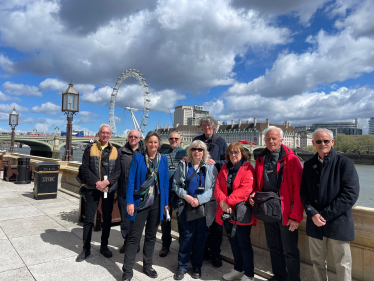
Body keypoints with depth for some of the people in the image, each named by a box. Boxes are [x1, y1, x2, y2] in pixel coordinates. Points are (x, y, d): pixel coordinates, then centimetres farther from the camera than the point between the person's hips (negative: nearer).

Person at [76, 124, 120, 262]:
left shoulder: (115, 151, 6)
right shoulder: (90, 149, 3)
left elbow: (118, 170, 0)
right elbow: (85, 169, -3)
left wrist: (107, 182, -15)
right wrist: (96, 182, -13)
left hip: (109, 189, 1)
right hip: (93, 188, -1)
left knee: (107, 219, 11)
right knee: (89, 219, 5)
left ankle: (104, 246, 27)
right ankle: (86, 249, 20)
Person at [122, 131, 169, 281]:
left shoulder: (163, 159, 3)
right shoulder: (138, 157, -4)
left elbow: (165, 181, 6)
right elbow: (131, 180, -6)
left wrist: (166, 202, 4)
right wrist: (130, 202, -12)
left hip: (157, 202, 3)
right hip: (140, 201, -3)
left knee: (151, 235, 16)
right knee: (134, 236, 1)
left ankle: (147, 265, 33)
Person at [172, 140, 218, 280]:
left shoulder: (210, 167, 1)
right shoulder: (183, 165, 5)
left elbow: (214, 188, -5)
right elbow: (176, 184, 4)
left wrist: (199, 199, -15)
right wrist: (186, 196, -11)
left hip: (204, 207, 0)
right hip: (186, 206, 0)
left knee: (200, 236, 8)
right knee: (186, 235, 4)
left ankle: (197, 267, 26)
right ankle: (182, 267, 20)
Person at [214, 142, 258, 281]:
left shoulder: (248, 168, -8)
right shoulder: (225, 168, 10)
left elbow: (246, 189, -21)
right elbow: (218, 186, 2)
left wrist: (227, 201, -21)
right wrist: (222, 202, -16)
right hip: (226, 212, 6)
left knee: (244, 243, 4)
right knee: (233, 242, 18)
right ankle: (238, 269, 36)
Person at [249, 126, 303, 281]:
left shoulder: (291, 159, -9)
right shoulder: (260, 159, 8)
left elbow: (298, 189, -12)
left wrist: (296, 215, -16)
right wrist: (254, 195, -2)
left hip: (286, 213, -5)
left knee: (290, 251, 7)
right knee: (274, 248, 19)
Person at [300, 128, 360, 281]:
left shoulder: (344, 163, -7)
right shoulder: (309, 164, 6)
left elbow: (351, 194, -14)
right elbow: (304, 191, 4)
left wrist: (325, 215, -15)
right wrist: (312, 214, -11)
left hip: (338, 222, -3)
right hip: (315, 222, 4)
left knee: (343, 264, 9)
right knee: (317, 260, 16)